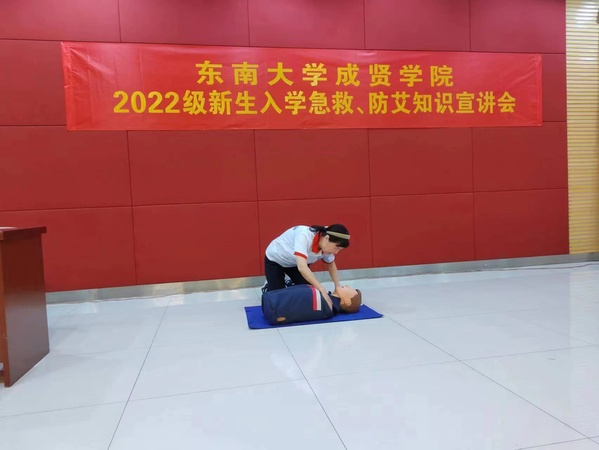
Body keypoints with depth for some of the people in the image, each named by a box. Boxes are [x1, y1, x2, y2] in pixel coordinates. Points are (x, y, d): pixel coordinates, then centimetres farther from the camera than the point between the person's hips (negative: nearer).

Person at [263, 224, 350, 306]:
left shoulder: (326, 246, -20)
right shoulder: (304, 235, -42)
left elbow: (331, 265, 1)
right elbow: (302, 267, -51)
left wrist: (337, 286, -10)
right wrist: (322, 290, -51)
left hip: (295, 263, 6)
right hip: (275, 260, -6)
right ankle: (268, 287, 21)